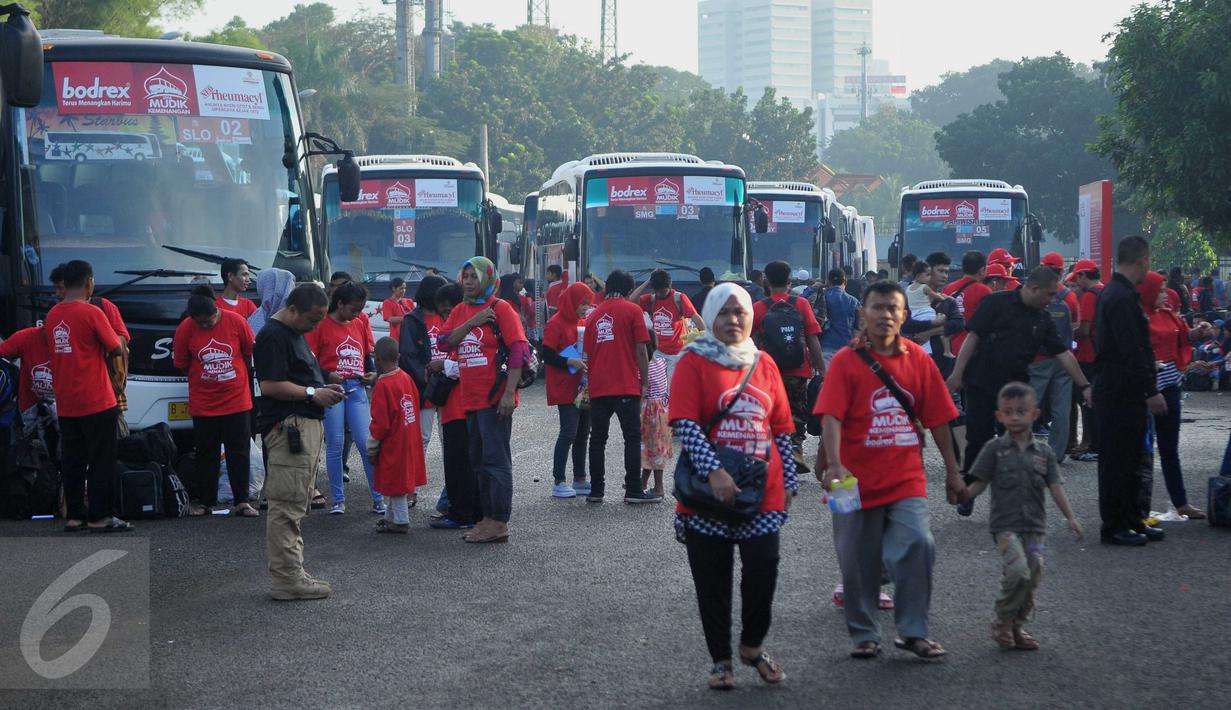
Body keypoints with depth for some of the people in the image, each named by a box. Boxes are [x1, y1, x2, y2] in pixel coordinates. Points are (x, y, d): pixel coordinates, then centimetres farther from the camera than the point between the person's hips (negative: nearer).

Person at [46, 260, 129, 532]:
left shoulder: (53, 314, 6)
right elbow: (117, 350, -9)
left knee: (72, 460, 11)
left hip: (65, 404, 6)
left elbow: (55, 352, 14)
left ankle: (74, 515, 14)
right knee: (101, 460, 0)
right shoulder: (91, 313, -13)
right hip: (96, 401, -6)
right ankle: (100, 516, 0)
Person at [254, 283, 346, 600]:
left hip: (307, 427, 11)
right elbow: (269, 385, -19)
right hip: (288, 428, -11)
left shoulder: (295, 335, 20)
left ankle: (292, 573, 18)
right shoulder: (272, 336, -12)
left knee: (295, 506, 13)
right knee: (287, 505, -9)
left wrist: (324, 390, 13)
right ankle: (286, 580, -9)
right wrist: (313, 394, -13)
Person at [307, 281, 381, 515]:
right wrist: (327, 375, -19)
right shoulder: (322, 325, -3)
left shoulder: (360, 325, 14)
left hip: (356, 388, 4)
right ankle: (337, 500, 11)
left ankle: (378, 498, 5)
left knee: (367, 443, -2)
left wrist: (373, 373, 4)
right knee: (335, 445, 2)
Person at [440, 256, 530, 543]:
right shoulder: (460, 311, 15)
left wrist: (509, 393, -20)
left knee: (496, 460, -7)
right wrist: (472, 322, -11)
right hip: (470, 399, 8)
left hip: (494, 400, -8)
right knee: (479, 461, 14)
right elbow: (445, 342, 2)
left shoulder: (501, 309, -7)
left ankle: (499, 522, -5)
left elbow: (519, 351, -14)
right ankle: (488, 518, 22)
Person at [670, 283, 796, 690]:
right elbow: (685, 424, -12)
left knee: (763, 569, -3)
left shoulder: (764, 364, 10)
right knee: (713, 580, 5)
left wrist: (789, 481, 10)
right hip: (708, 495, -3)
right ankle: (721, 659, 21)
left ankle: (753, 646, 22)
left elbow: (781, 428, 14)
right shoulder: (694, 362, -3)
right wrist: (714, 472, -23)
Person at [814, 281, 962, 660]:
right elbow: (831, 416, -17)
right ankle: (864, 635, 24)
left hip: (906, 478, 2)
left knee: (917, 546, -13)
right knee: (859, 562, 7)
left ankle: (913, 632, 2)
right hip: (858, 480, -1)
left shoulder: (917, 358, 3)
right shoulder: (846, 361, -6)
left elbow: (937, 418, 8)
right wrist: (833, 464, -31)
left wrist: (952, 471, 9)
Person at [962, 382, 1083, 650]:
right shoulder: (995, 449, 2)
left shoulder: (1044, 453, 9)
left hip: (1034, 526, 4)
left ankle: (1017, 625, 20)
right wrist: (964, 494, -18)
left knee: (1033, 577, 2)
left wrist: (1070, 517, -6)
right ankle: (1002, 622, -2)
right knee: (1018, 571, -21)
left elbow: (1055, 486, 5)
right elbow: (980, 482, 1)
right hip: (1006, 524, -4)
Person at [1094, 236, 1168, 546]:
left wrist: (1148, 389, 23)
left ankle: (1130, 520, 23)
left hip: (1122, 392, 10)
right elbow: (1132, 352, -24)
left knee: (1130, 459, 16)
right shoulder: (1123, 298, -19)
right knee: (1117, 460, -3)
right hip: (1121, 393, -10)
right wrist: (1151, 391, -20)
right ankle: (1114, 527, 3)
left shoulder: (1115, 293, 15)